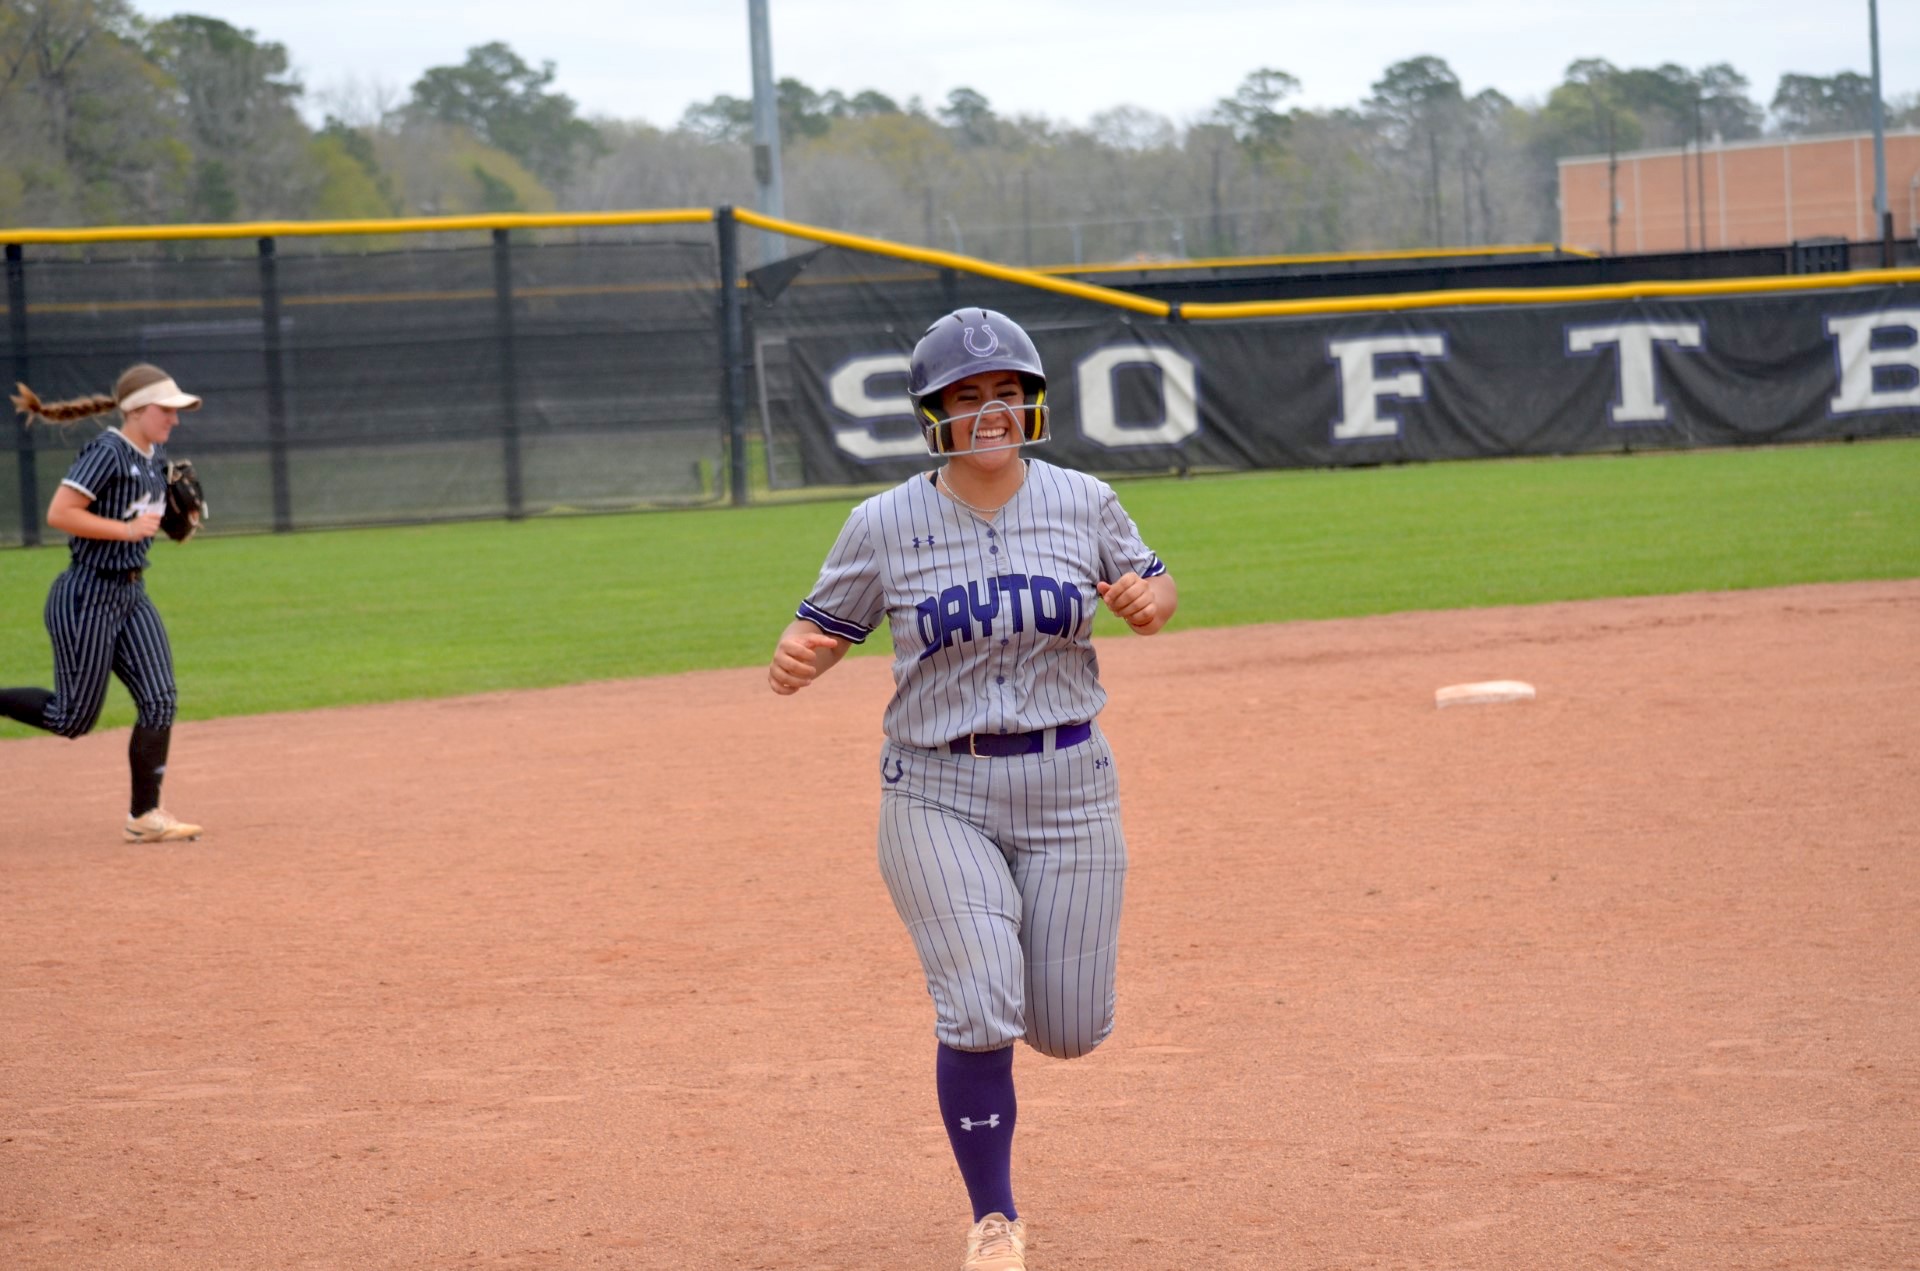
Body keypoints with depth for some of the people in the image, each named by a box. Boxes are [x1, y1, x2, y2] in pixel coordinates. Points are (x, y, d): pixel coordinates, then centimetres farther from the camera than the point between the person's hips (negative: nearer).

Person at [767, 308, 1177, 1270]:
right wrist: (794, 660, -20)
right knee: (980, 1016, -13)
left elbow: (1154, 584, 13)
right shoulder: (886, 524, -4)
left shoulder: (1083, 504, 0)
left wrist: (1150, 601, -11)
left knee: (1070, 1029, 5)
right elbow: (826, 625, 4)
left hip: (1067, 788, 2)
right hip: (937, 794, -2)